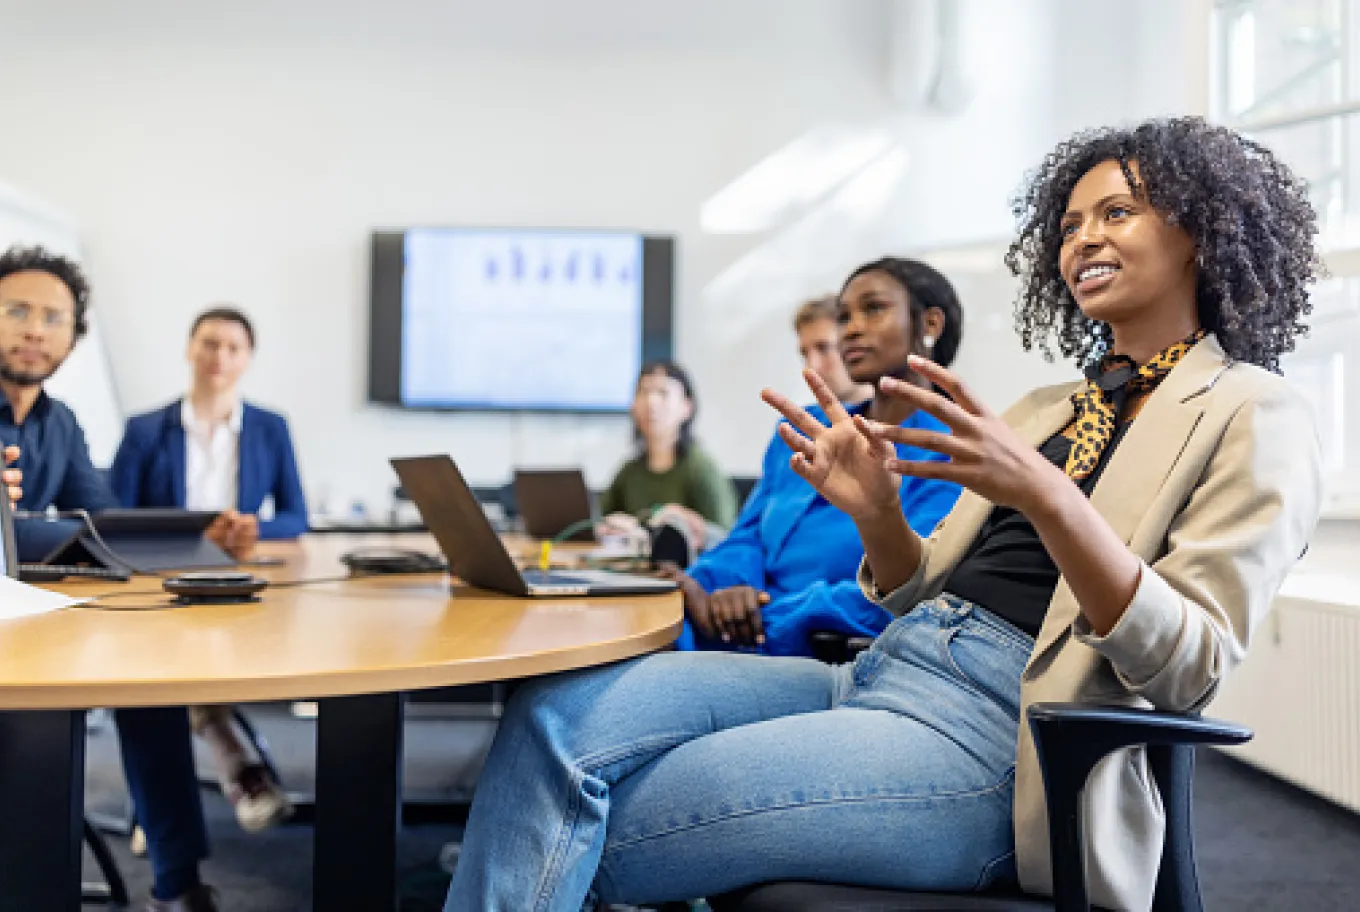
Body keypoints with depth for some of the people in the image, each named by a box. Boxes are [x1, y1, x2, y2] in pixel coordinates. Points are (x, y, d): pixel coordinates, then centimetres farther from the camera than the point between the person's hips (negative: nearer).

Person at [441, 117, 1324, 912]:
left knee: (589, 828, -20)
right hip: (878, 676, 7)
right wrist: (876, 511, -1)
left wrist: (1043, 492, -25)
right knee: (557, 712, -15)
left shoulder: (1252, 414, 2)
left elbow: (1191, 665, -11)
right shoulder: (1048, 408, 23)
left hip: (994, 736, -7)